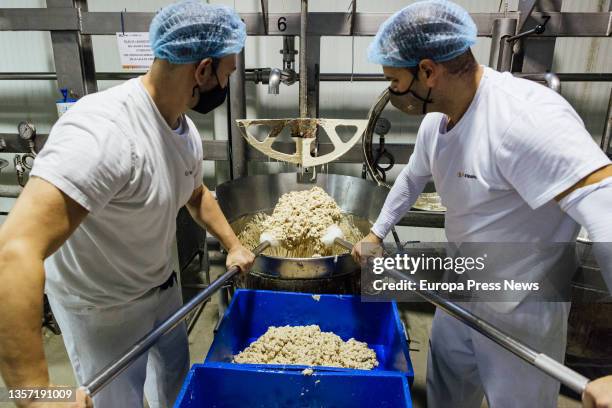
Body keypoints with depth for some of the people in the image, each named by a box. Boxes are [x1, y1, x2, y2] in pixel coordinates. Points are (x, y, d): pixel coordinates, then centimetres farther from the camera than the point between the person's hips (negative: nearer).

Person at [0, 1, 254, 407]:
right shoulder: (104, 131, -37)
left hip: (162, 283, 8)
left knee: (175, 367, 26)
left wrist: (233, 245, 6)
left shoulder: (185, 128, -7)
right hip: (102, 308, -7)